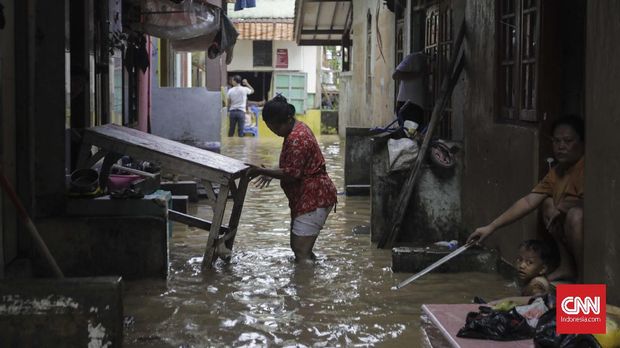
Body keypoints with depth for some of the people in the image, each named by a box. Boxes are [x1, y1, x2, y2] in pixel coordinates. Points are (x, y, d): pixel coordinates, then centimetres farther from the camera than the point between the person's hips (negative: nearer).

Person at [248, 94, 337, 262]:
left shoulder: (296, 138, -22)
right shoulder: (298, 128, 11)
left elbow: (291, 174, -22)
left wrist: (263, 171, -15)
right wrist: (271, 173, 9)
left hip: (314, 199, -11)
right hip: (309, 197, 11)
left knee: (301, 251, -12)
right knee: (298, 247, 15)